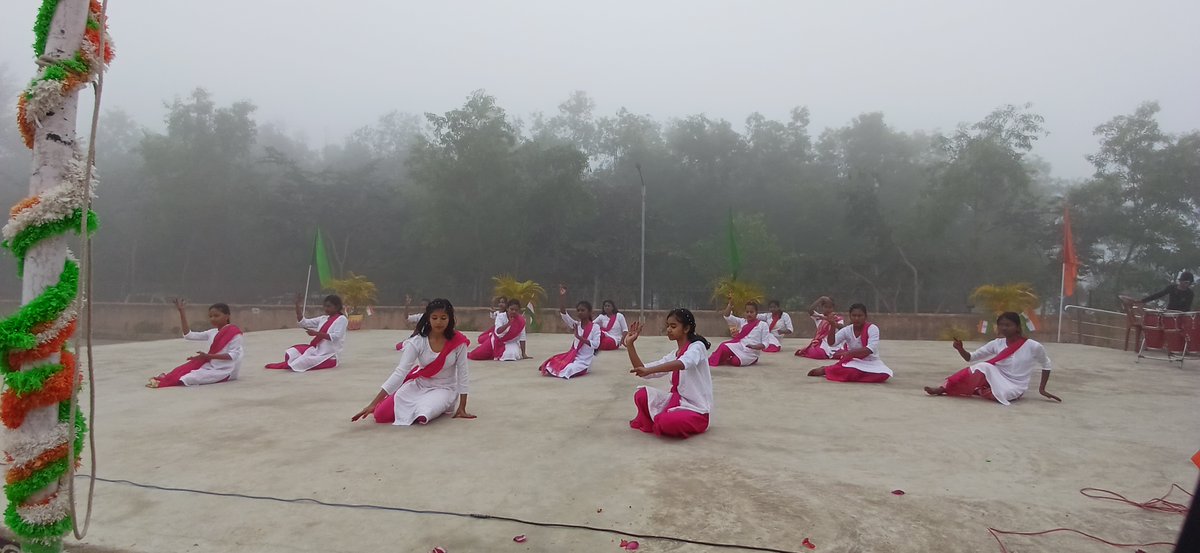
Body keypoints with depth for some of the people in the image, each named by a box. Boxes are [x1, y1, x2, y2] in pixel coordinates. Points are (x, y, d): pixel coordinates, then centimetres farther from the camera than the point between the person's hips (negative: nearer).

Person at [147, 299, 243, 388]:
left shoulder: (234, 333, -10)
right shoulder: (212, 332, 13)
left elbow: (233, 355, -19)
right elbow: (188, 335, 13)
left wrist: (208, 356, -24)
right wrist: (181, 312, 7)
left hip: (224, 371, -8)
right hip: (210, 366, 8)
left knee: (196, 376, -31)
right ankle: (167, 377, -35)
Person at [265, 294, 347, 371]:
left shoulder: (341, 319, -8)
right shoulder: (323, 318, 14)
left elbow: (335, 337, -21)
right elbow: (303, 323, 12)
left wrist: (316, 333, -25)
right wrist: (297, 305, 2)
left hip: (328, 356, -7)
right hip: (316, 349, 7)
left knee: (303, 361, -27)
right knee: (290, 353, -14)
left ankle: (287, 365, -1)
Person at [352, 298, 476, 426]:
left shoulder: (458, 342, -18)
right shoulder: (418, 341, -16)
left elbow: (463, 373, -10)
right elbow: (400, 371, -21)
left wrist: (462, 408, -10)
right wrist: (373, 403, -28)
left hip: (444, 389, -2)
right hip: (419, 385, 2)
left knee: (423, 416, -34)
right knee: (380, 414, -11)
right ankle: (419, 405, 16)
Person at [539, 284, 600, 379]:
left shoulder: (595, 327, -7)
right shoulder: (576, 324, 5)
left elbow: (596, 344, -18)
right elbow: (563, 314, -8)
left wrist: (579, 337, -24)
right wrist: (561, 297, -20)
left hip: (584, 361, -5)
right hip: (573, 356, 5)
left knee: (567, 370, -31)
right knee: (551, 365, -13)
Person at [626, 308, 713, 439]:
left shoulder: (697, 346, -10)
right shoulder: (674, 354, 13)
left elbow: (682, 363, -34)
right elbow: (644, 371, 5)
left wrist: (649, 370, -44)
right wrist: (630, 344, -3)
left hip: (696, 410, -6)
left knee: (668, 422, -35)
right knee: (641, 395, -14)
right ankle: (651, 424, 7)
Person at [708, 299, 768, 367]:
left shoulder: (763, 325, 3)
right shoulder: (742, 322, 15)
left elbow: (765, 343, -2)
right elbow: (727, 317, 6)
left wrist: (754, 346, -20)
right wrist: (730, 304, -7)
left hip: (751, 352, -3)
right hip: (739, 346, 3)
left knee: (736, 361, -32)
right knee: (723, 347, -29)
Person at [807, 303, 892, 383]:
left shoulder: (872, 328, -11)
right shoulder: (847, 330, -2)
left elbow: (870, 349, -25)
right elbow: (831, 343, -13)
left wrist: (849, 353, -34)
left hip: (870, 362, 1)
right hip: (853, 361, 0)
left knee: (883, 375, -32)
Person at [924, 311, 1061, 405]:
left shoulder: (1034, 347, -8)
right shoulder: (997, 344, 1)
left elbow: (1046, 366, 9)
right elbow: (970, 358, 0)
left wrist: (1042, 389, 6)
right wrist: (960, 349, -21)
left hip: (1015, 387, -3)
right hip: (997, 379, 3)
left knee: (998, 394, -38)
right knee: (984, 367, -32)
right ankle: (944, 388, -32)